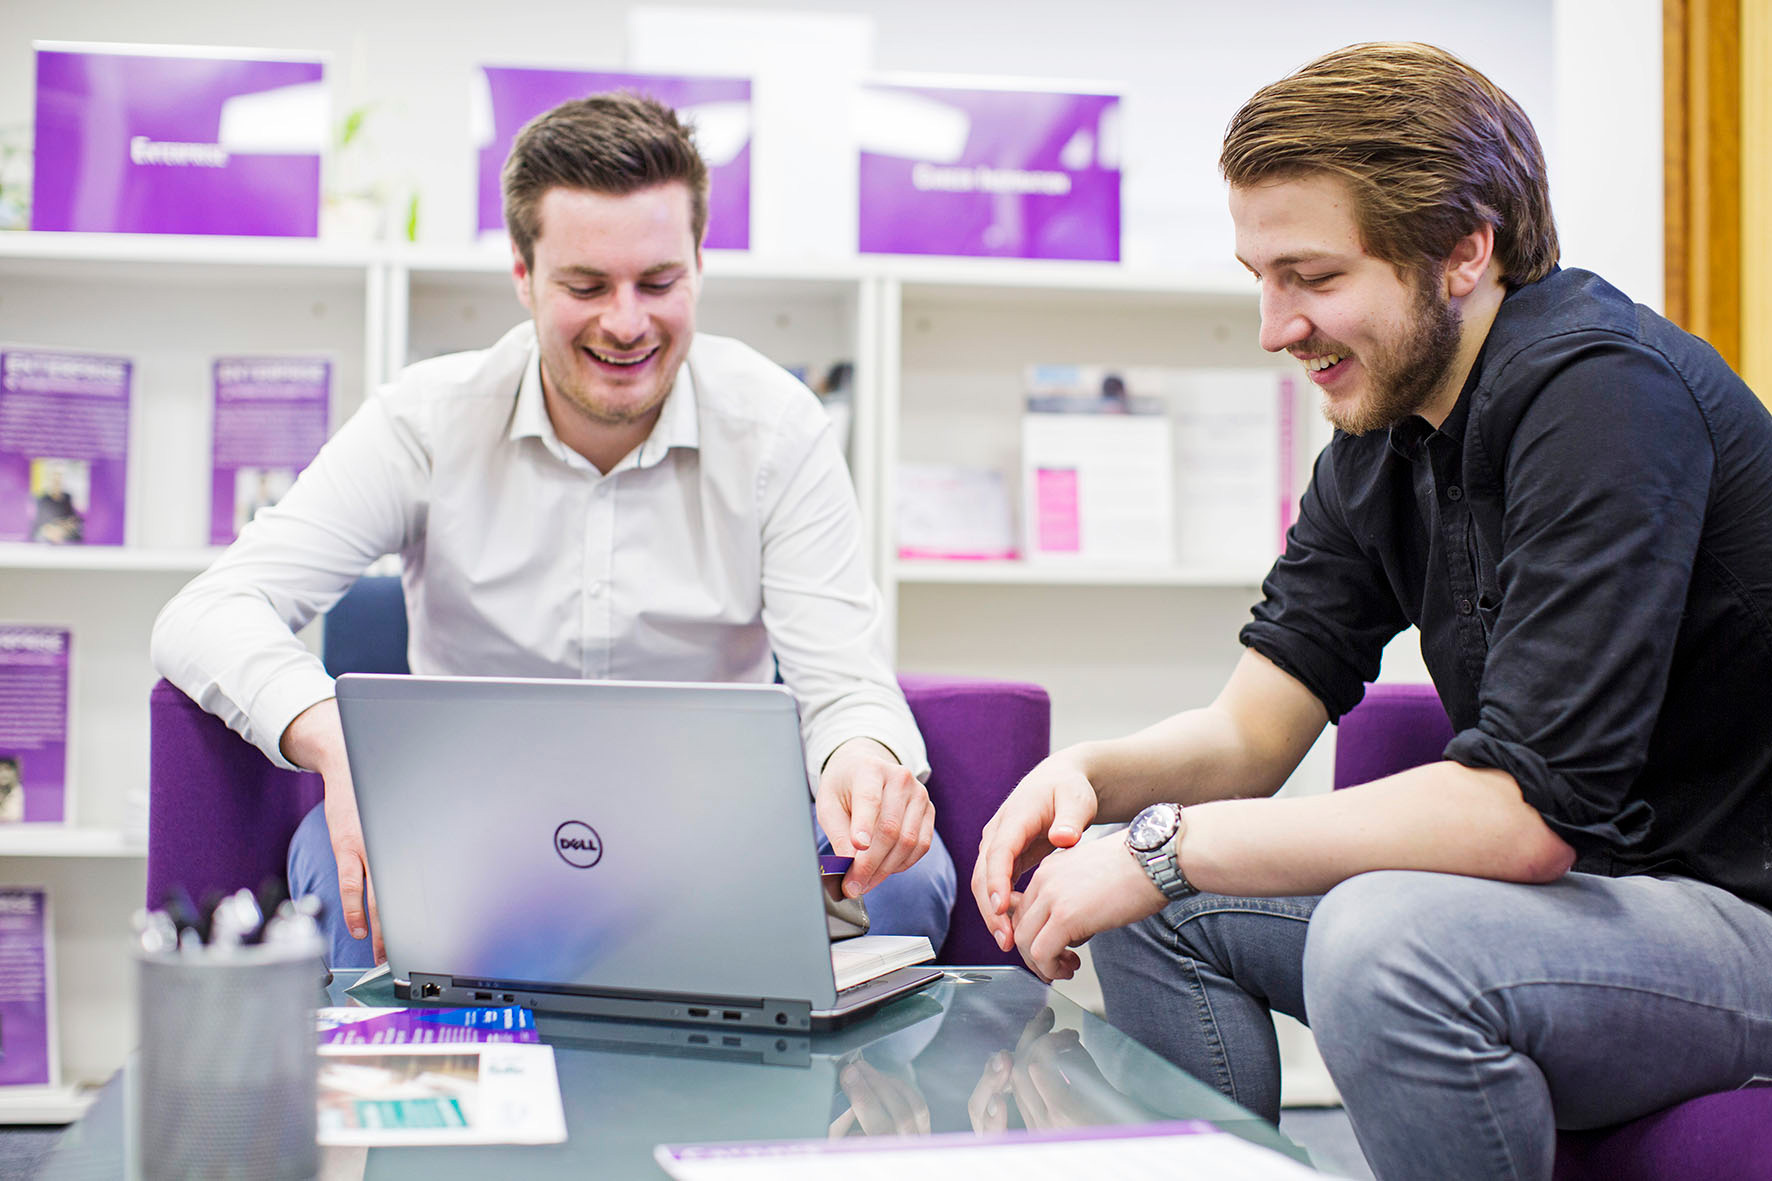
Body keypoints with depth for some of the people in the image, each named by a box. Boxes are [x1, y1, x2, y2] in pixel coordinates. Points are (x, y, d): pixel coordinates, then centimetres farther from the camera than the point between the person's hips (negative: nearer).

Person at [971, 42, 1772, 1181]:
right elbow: (1252, 729, 4)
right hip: (1569, 875, 8)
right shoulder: (1381, 430, 5)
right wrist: (1088, 776, -17)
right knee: (1156, 904, 3)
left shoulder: (1605, 394, -23)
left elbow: (1526, 807, -29)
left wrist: (1167, 847, -25)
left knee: (1388, 942, -33)